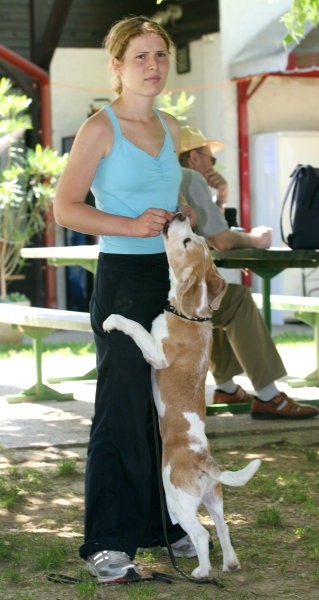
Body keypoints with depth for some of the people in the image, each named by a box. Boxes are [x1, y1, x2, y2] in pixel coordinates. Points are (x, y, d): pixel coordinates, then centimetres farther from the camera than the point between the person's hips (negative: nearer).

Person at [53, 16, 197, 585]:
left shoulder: (170, 127, 12)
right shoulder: (100, 128, -8)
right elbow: (65, 207, -12)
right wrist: (132, 225, -20)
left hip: (171, 276, 7)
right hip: (124, 279, -7)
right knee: (122, 409, -5)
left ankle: (166, 523, 26)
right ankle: (106, 543, 3)